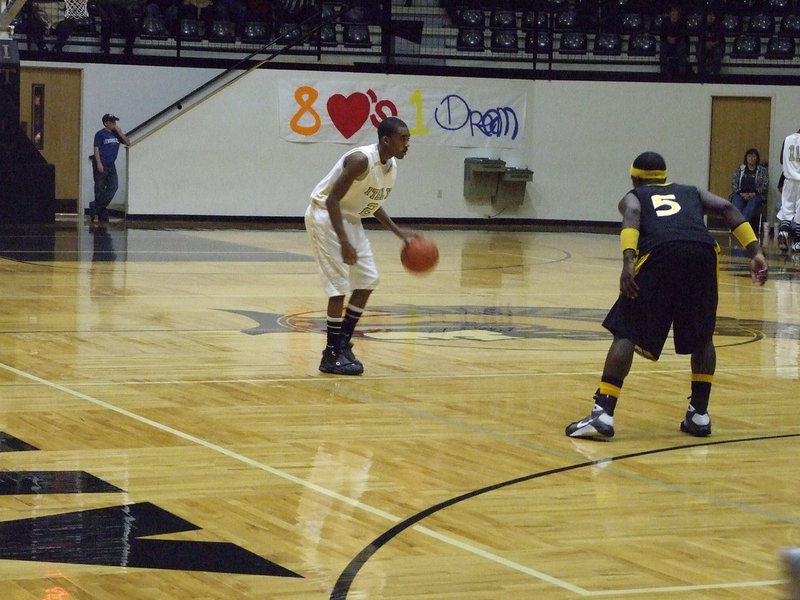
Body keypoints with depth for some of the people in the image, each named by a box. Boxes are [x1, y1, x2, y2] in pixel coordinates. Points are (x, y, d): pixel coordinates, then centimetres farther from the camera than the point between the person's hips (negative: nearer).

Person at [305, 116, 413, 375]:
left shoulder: (391, 166, 0)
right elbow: (332, 199, -27)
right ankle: (331, 356, -4)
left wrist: (399, 232, 9)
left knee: (367, 281, 7)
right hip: (325, 215, -9)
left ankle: (343, 344, 16)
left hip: (350, 218, 9)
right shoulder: (361, 160, -27)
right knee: (340, 286, -11)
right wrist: (343, 242, -33)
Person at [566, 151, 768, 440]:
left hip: (659, 254, -2)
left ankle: (603, 414, -8)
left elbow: (632, 214, 4)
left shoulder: (632, 197, 29)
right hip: (702, 252, 3)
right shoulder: (692, 193, 37)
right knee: (701, 337, 23)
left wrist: (628, 260, -10)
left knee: (627, 333, 3)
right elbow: (726, 208, 18)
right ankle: (699, 414, 22)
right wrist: (755, 251, 9)